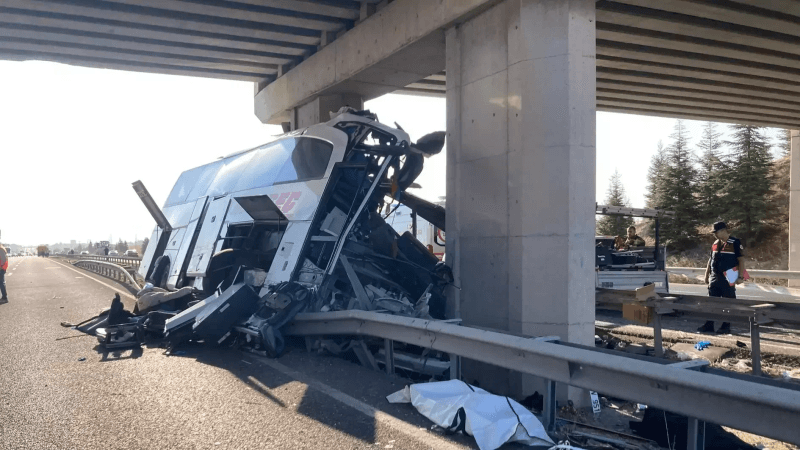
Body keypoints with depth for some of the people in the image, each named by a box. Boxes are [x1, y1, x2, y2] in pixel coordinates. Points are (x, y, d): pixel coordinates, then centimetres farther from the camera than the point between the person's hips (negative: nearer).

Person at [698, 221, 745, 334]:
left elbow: (741, 260, -9)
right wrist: (707, 275, 19)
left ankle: (726, 326, 10)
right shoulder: (715, 244, 13)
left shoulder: (735, 243, -7)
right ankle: (709, 325, 12)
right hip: (714, 278, 7)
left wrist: (741, 277, -15)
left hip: (728, 279, -7)